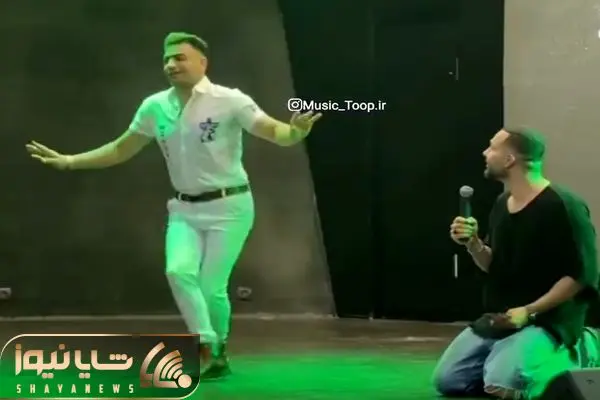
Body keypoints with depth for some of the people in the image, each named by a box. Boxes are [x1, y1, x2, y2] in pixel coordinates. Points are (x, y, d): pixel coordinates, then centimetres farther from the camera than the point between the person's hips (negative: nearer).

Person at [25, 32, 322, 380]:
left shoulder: (228, 100, -14)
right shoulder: (155, 107, 0)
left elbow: (275, 132, -20)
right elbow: (121, 149, 12)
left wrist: (296, 131, -44)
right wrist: (68, 161, 7)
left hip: (228, 206, -4)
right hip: (185, 209, 4)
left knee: (211, 286, -7)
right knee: (179, 271, -20)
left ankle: (219, 351, 19)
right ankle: (208, 350, -10)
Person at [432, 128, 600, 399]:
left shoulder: (563, 206, -17)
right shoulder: (502, 204, 9)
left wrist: (529, 312, -22)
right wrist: (473, 244, -6)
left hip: (546, 320, -7)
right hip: (497, 319, 8)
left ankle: (574, 355, 0)